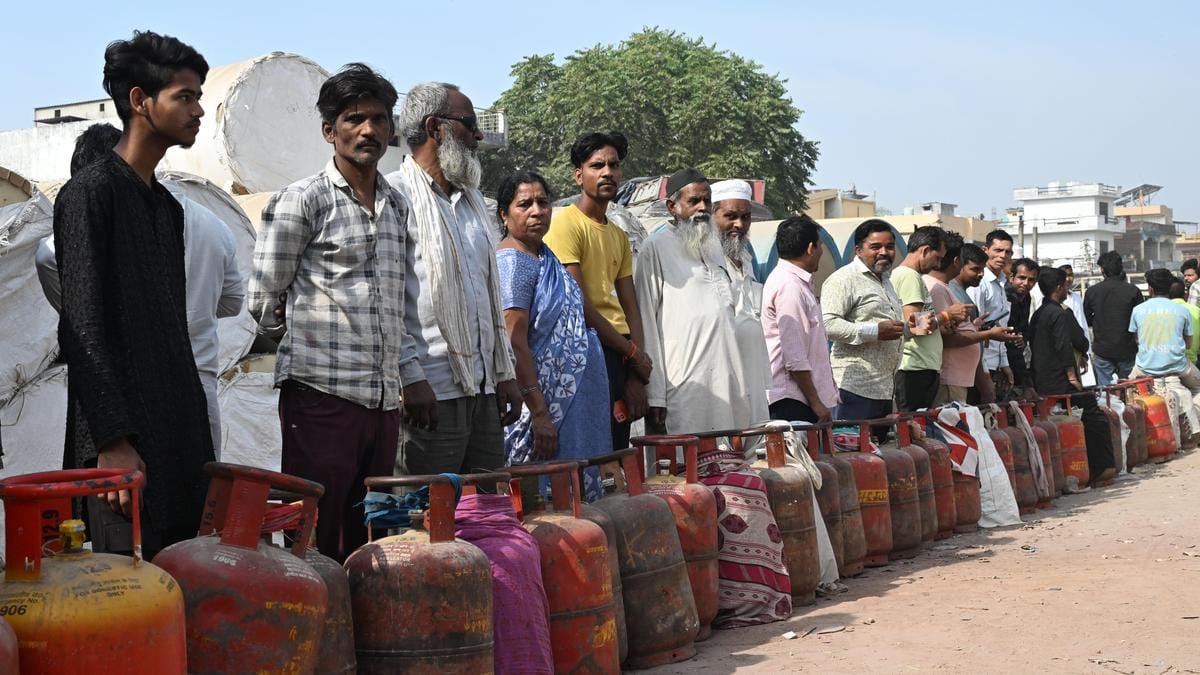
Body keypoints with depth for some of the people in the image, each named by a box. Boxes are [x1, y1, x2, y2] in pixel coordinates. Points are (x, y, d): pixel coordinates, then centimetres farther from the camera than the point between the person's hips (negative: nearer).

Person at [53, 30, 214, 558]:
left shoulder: (167, 206, 19)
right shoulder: (91, 193, -6)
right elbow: (83, 328, -13)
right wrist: (112, 441, -19)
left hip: (180, 436, 8)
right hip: (125, 442, -8)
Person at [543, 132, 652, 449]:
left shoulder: (619, 235, 20)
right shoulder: (566, 223, -6)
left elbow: (630, 307, 14)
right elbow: (578, 304, -12)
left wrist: (638, 374, 2)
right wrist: (633, 352, -6)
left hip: (622, 352, 8)